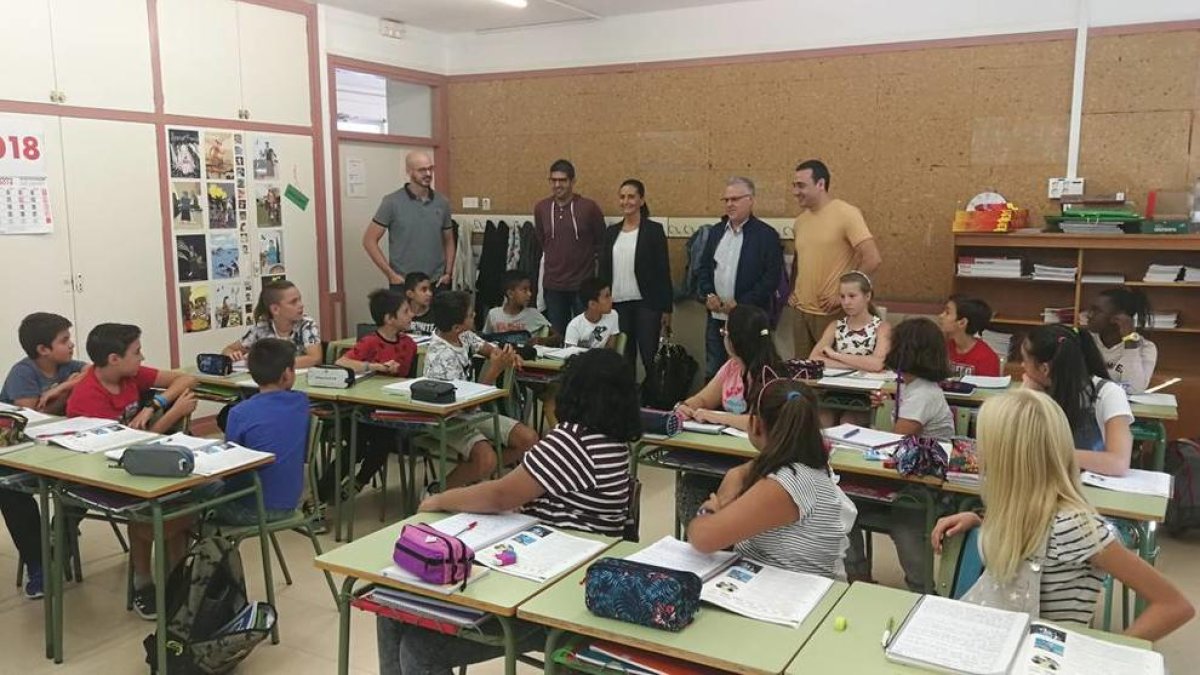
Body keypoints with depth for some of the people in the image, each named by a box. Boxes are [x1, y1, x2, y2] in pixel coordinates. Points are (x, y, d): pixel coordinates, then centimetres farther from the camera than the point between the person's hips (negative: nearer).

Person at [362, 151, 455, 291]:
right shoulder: (392, 202, -5)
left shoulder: (442, 203, 7)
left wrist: (448, 273, 4)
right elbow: (369, 240, -3)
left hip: (437, 283, 3)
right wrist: (390, 274, -9)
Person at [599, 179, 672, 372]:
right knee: (623, 359, 10)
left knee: (650, 358, -2)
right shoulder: (611, 232, 11)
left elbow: (663, 271, -4)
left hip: (646, 304, -4)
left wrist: (666, 309, -7)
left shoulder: (654, 230, -3)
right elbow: (603, 270, 13)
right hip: (618, 304, 4)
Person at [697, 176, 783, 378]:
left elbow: (771, 278, -12)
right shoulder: (716, 232, 12)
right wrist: (708, 295, -2)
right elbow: (704, 267, 16)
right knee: (712, 373, 11)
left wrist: (740, 303, -15)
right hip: (716, 317, 6)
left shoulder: (767, 235, -7)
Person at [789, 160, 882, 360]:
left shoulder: (847, 214, -12)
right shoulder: (801, 219, 10)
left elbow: (873, 260, -18)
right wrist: (794, 291, 11)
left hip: (833, 314, -6)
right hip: (800, 311, 7)